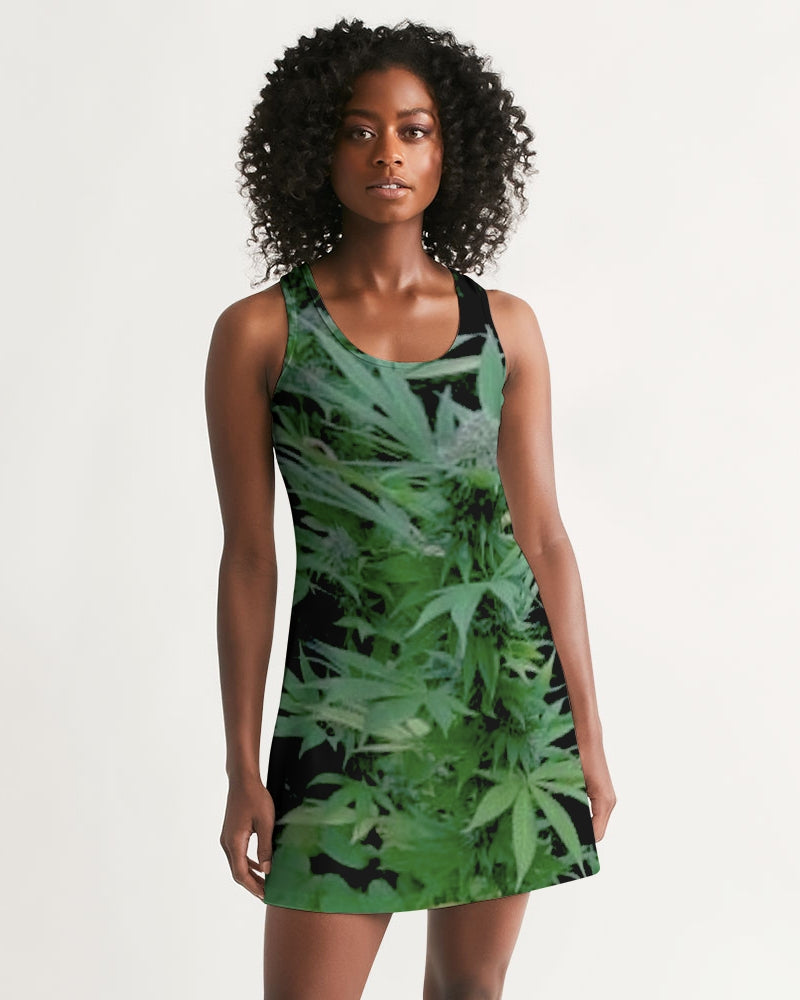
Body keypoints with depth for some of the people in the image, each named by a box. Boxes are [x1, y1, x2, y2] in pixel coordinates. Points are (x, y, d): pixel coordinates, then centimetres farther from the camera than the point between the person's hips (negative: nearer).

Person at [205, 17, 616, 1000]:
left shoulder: (505, 325, 5)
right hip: (348, 696, -2)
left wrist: (589, 736, 5)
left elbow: (543, 537, 6)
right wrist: (242, 769, -1)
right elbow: (248, 556, -1)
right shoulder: (259, 331, -2)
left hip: (510, 692, 2)